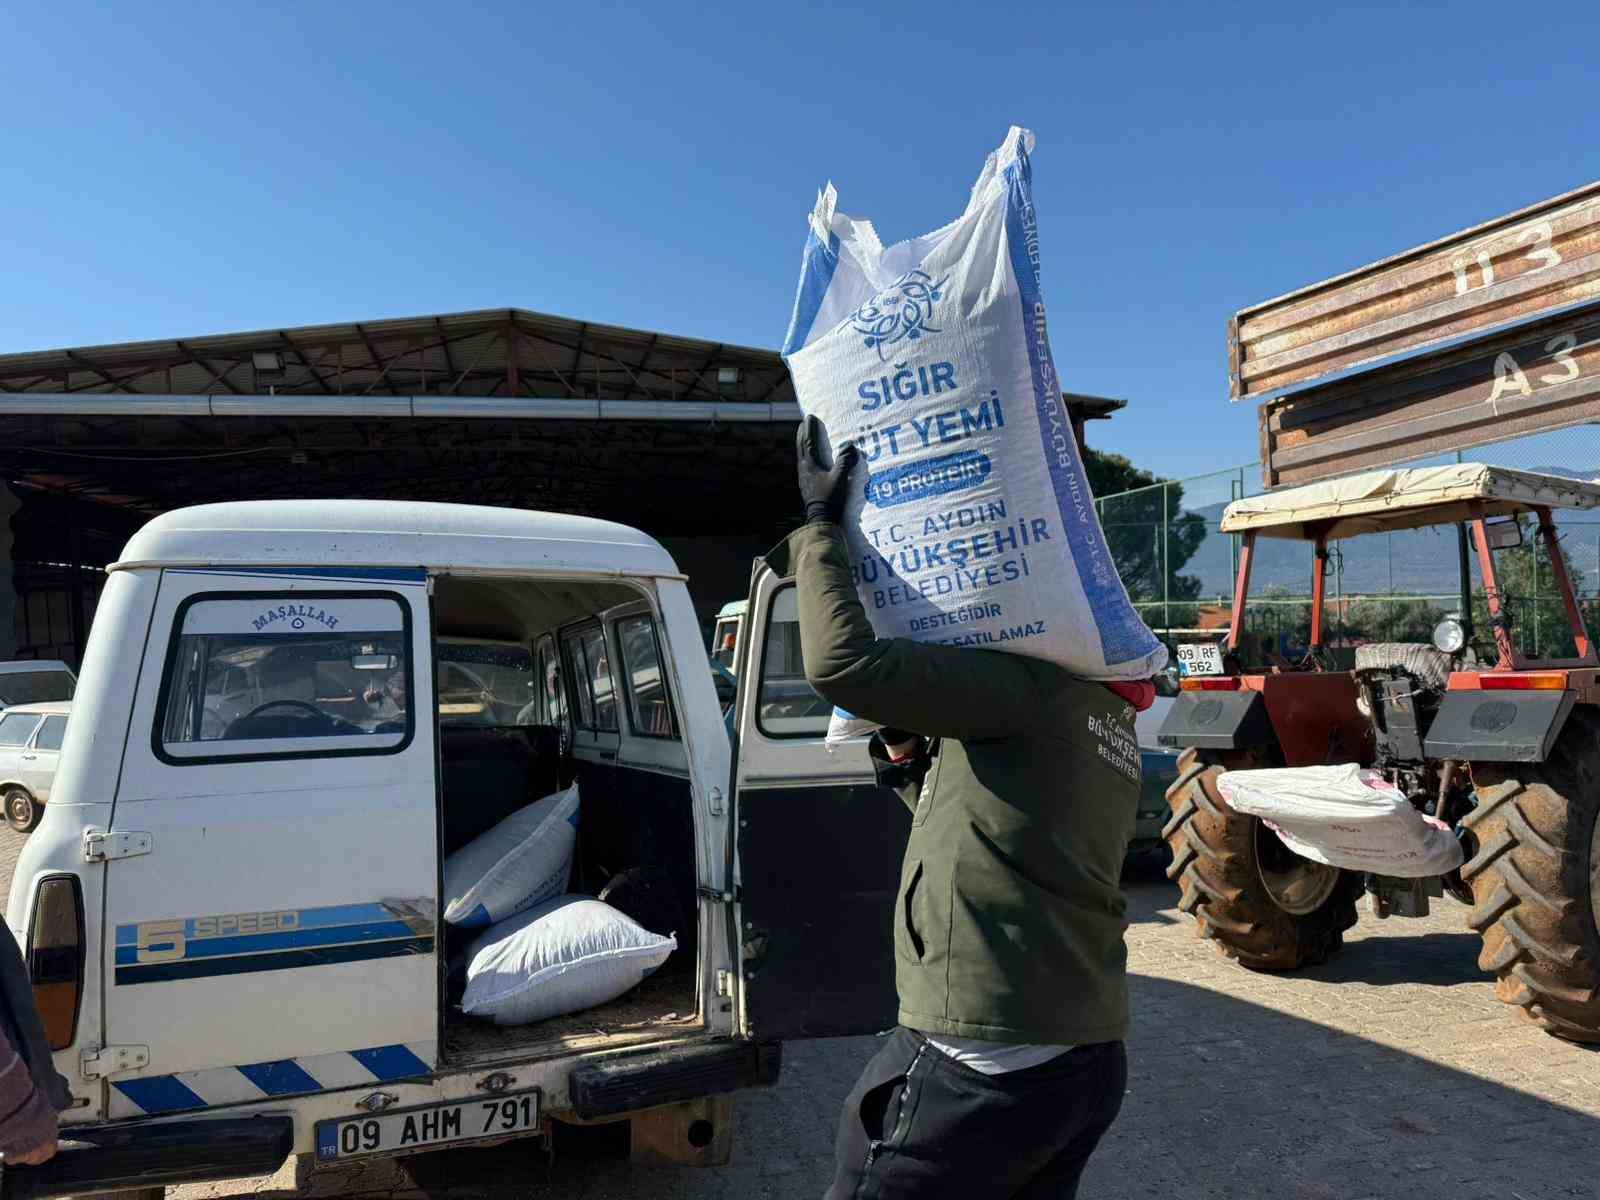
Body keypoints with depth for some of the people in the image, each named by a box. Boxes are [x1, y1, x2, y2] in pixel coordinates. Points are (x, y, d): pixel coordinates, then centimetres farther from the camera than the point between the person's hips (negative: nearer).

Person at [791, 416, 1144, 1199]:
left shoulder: (1027, 687, -14)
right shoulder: (1101, 713, 16)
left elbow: (842, 664, -23)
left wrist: (820, 526, -10)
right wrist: (908, 749, 12)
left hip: (986, 1060, -9)